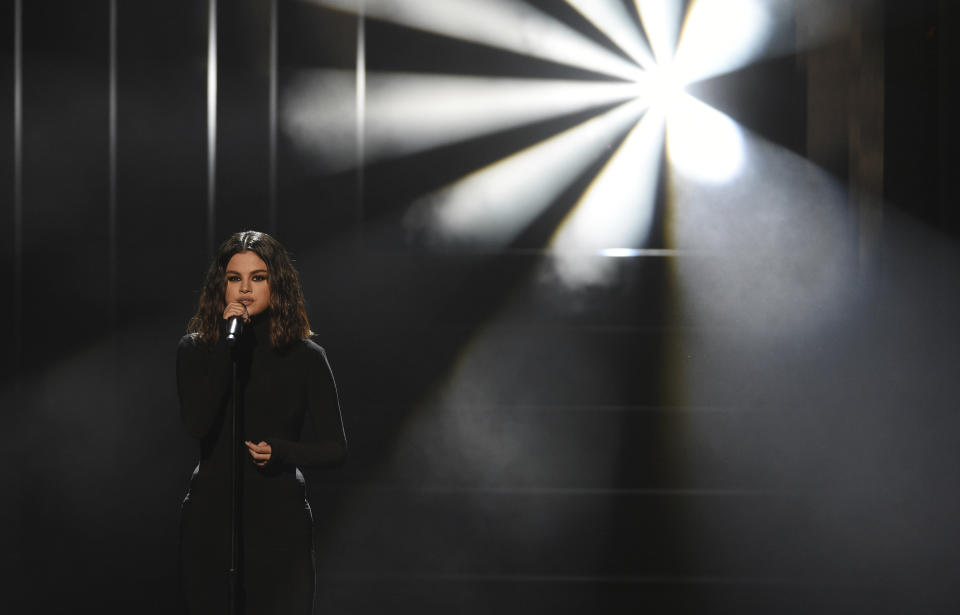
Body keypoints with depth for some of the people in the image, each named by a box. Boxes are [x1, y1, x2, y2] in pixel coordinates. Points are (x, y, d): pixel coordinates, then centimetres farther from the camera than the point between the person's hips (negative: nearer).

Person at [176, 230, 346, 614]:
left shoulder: (305, 357, 1)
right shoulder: (196, 349, 3)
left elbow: (335, 448, 4)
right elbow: (197, 424, -14)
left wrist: (280, 452, -15)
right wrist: (226, 344, -15)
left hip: (279, 522, 0)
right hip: (210, 521, 1)